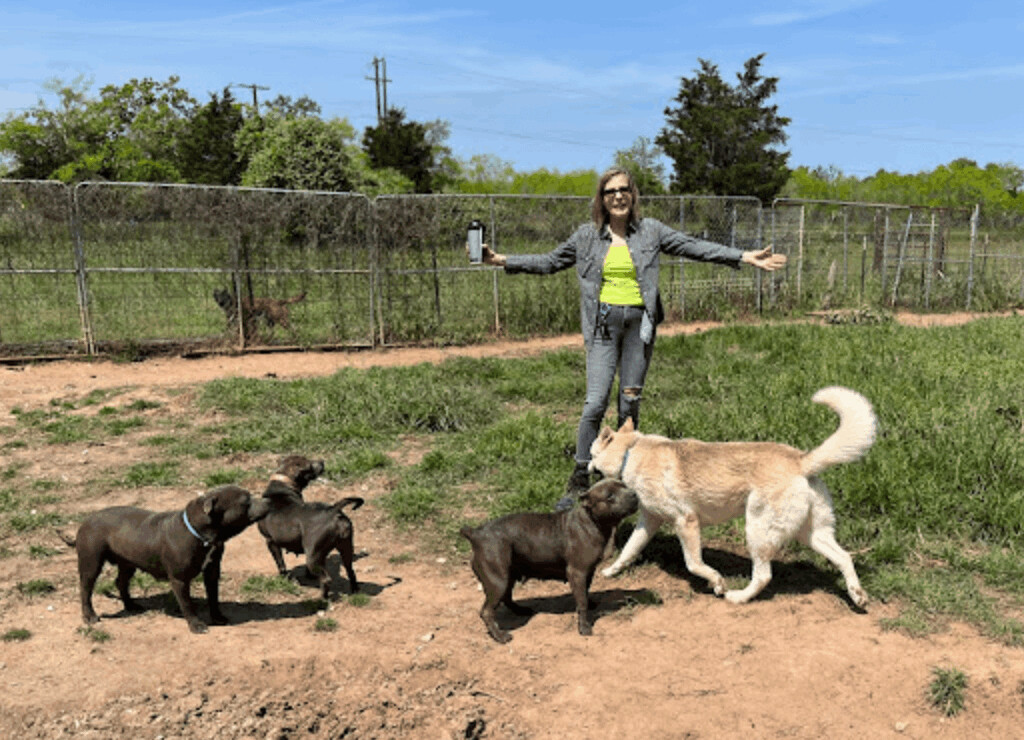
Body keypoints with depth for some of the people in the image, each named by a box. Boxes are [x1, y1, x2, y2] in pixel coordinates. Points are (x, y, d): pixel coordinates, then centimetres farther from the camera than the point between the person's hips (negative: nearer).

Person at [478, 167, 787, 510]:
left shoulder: (650, 231, 8)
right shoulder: (587, 236, 8)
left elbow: (695, 247, 10)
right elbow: (548, 262, 14)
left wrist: (745, 257, 6)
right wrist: (502, 260, 7)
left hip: (640, 321, 1)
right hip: (604, 322, -1)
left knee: (630, 402, 5)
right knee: (595, 402, -10)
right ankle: (579, 482, 1)